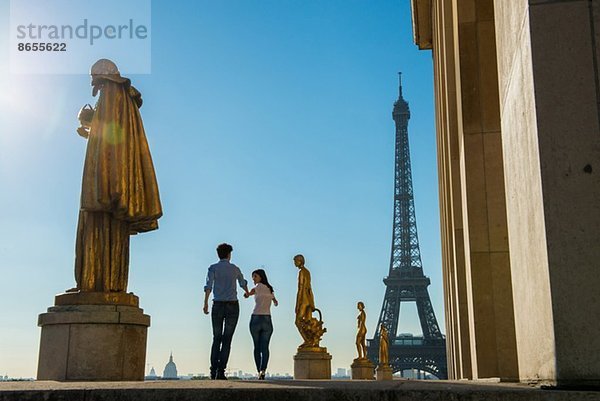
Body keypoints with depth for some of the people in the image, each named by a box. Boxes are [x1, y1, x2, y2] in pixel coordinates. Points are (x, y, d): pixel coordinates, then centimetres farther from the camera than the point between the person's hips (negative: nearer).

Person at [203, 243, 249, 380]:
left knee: (216, 339, 10)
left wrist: (205, 303, -20)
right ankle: (221, 371, -12)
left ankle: (213, 371, 0)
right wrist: (247, 292, 54)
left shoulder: (213, 268, 3)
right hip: (232, 306, 0)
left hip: (218, 306, 0)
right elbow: (243, 283, 31)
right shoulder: (235, 269, 12)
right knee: (227, 340, -2)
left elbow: (209, 285, -14)